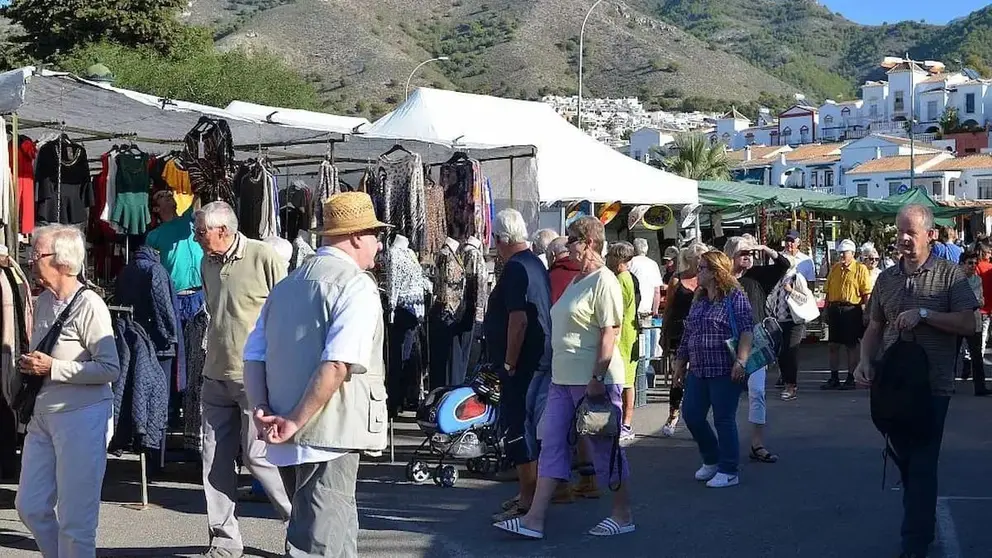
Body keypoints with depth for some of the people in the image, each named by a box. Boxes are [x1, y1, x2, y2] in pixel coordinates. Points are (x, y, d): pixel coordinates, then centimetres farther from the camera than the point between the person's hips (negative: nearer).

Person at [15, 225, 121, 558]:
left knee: (74, 518, -2)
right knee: (30, 506, 12)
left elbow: (110, 369, -18)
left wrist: (53, 368, -18)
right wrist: (30, 367, 6)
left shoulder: (89, 305, -14)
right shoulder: (44, 301, 10)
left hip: (82, 417, -8)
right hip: (43, 416, 8)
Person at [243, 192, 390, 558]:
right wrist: (296, 421, -16)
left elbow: (254, 357, 11)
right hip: (329, 435, -8)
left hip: (289, 442, 8)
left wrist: (263, 415, 2)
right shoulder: (356, 285, -8)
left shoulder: (286, 285, 17)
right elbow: (336, 365, -21)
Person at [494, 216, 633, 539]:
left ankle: (623, 516, 16)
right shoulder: (577, 281, 17)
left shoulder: (603, 282, -12)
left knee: (606, 449, 2)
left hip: (593, 380, -10)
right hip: (564, 379, 10)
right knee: (551, 445, 5)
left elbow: (609, 334, -19)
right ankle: (535, 519, 5)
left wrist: (597, 379, -23)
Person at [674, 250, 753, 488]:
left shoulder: (735, 297, -8)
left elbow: (746, 330, -15)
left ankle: (729, 471, 9)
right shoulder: (699, 299, 15)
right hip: (698, 370, 8)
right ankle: (711, 460, 27)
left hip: (725, 371, -8)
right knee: (691, 414, 7)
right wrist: (680, 363, 20)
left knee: (724, 419, -2)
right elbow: (688, 333, 19)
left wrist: (741, 360, -24)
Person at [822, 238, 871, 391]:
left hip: (851, 310, -5)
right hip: (835, 309, 5)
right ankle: (834, 378, 14)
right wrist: (827, 312, 13)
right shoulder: (834, 268, 13)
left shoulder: (860, 269, -4)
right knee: (833, 345, 6)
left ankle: (850, 379, 9)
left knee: (851, 345, 2)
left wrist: (865, 314, -14)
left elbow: (866, 294, -8)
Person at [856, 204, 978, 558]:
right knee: (903, 459, 13)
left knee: (922, 465, -5)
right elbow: (875, 327, 15)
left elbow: (968, 324, -11)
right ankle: (923, 522, 30)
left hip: (932, 386, -5)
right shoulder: (886, 278, 11)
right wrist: (865, 361, -1)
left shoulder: (949, 274, -3)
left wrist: (923, 313, -19)